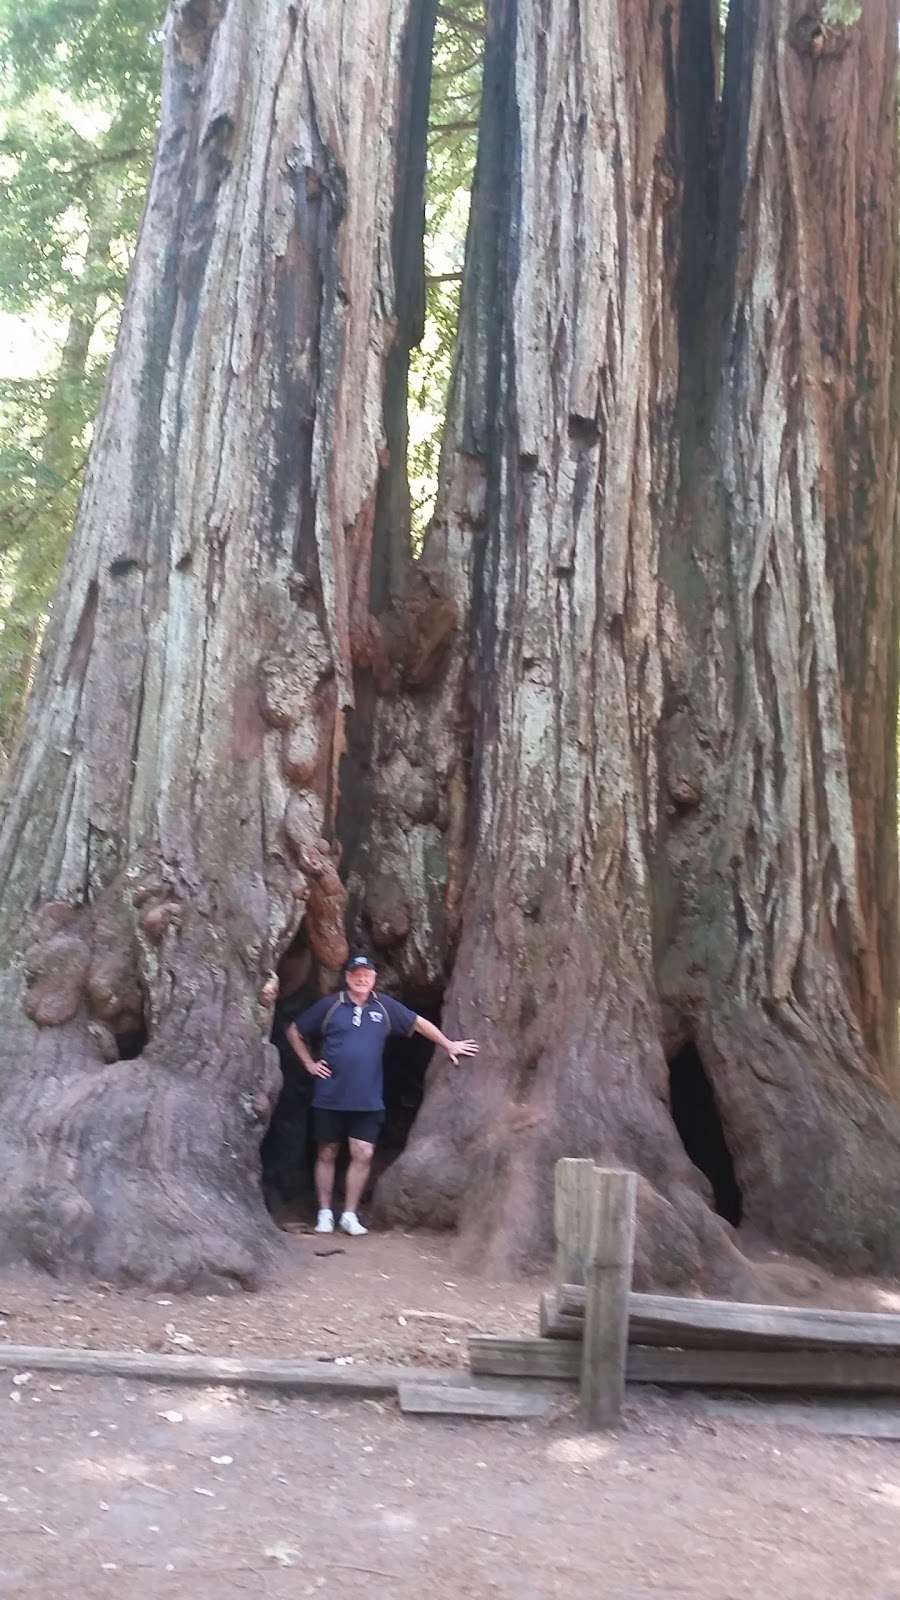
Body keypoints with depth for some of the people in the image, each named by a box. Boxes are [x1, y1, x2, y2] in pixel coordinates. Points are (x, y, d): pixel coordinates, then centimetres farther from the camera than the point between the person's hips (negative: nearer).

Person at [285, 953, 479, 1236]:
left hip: (368, 1101, 1)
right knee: (327, 1154, 7)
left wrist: (449, 1045, 12)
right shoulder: (330, 1006, -2)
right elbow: (294, 1031, 8)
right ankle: (324, 1213, 19)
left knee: (363, 1155, -2)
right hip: (330, 1098, -1)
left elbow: (419, 1023, 13)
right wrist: (309, 1063, 2)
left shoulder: (384, 1007, 3)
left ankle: (350, 1215, 10)